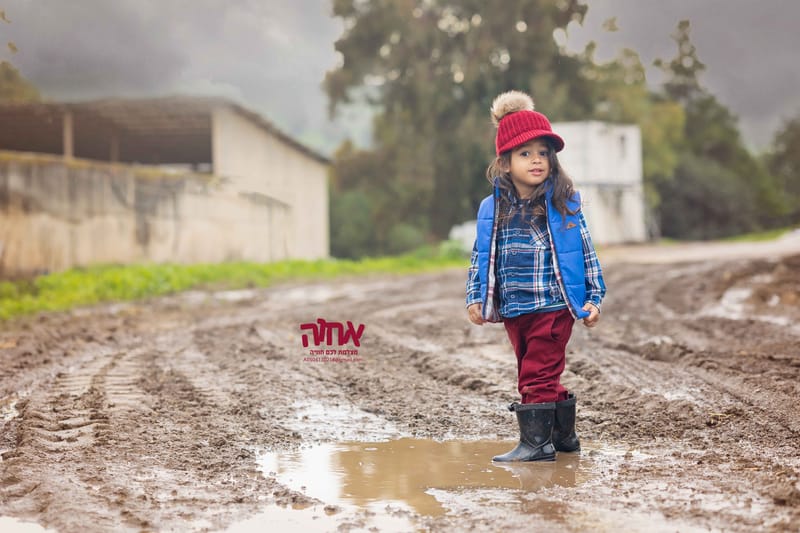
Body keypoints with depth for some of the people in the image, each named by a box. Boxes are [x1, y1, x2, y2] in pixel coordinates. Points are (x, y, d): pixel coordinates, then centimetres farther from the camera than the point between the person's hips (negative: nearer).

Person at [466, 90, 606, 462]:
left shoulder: (564, 205, -4)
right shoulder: (492, 209, 3)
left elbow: (586, 252, 2)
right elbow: (481, 257, 10)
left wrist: (593, 297, 0)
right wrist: (475, 298, 3)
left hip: (554, 307, -4)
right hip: (514, 309, 4)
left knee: (538, 375, -7)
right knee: (533, 374, 13)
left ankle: (537, 442, -1)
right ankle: (562, 434, 26)